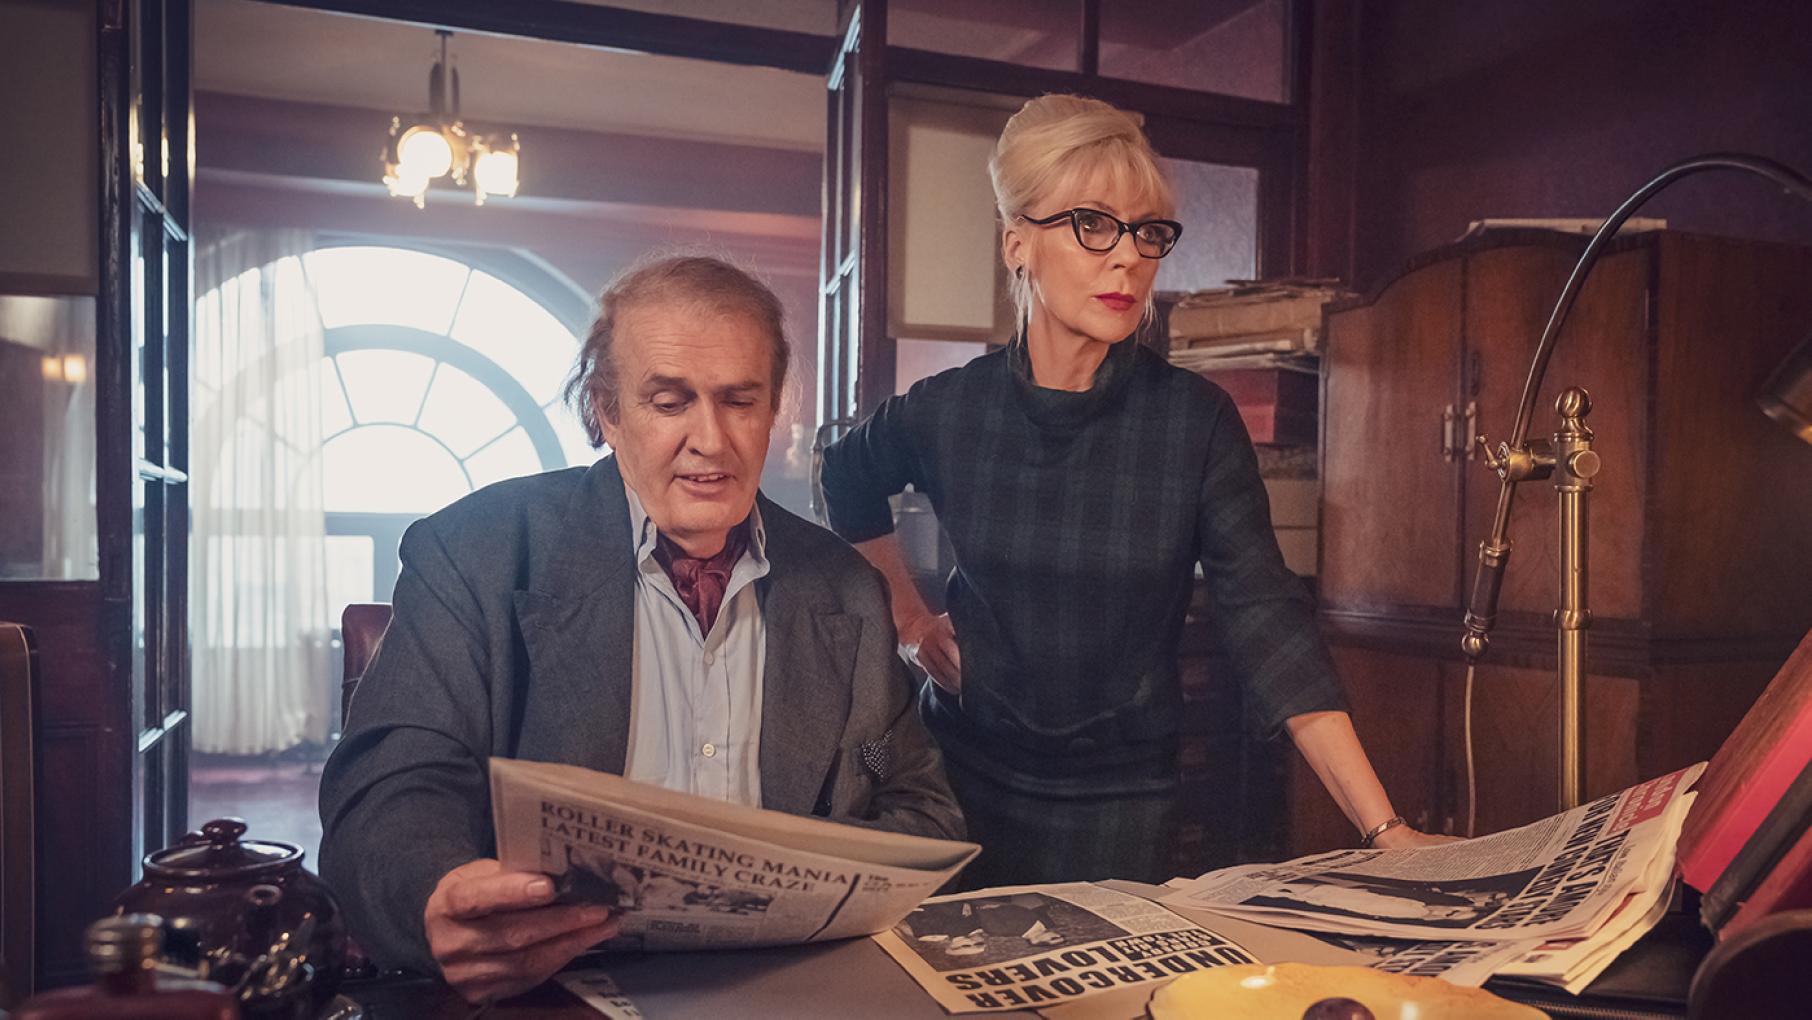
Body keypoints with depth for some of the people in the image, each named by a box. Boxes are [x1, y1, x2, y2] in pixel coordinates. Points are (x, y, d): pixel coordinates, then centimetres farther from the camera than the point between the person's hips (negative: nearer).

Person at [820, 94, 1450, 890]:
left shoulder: (1196, 420, -11)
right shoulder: (948, 410, -7)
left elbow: (1266, 623, -14)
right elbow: (848, 477, 15)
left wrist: (1383, 827, -20)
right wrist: (905, 615, 7)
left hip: (1122, 800, -1)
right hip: (965, 774, 1)